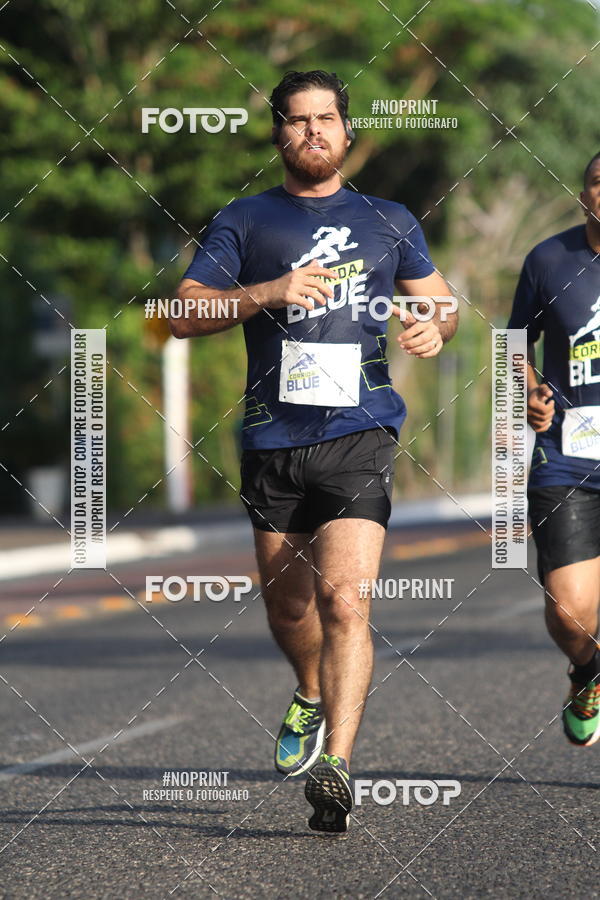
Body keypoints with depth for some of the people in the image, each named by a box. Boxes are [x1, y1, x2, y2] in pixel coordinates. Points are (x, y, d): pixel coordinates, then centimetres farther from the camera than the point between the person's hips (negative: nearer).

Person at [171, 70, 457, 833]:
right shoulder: (244, 221, 9)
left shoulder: (389, 222, 14)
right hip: (273, 435, 2)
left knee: (344, 597, -18)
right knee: (287, 604, 13)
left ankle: (336, 765, -24)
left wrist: (436, 327, -1)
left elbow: (440, 300, 24)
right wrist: (267, 293, -15)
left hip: (360, 432, -1)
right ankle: (312, 698, 45)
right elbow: (184, 315, 1)